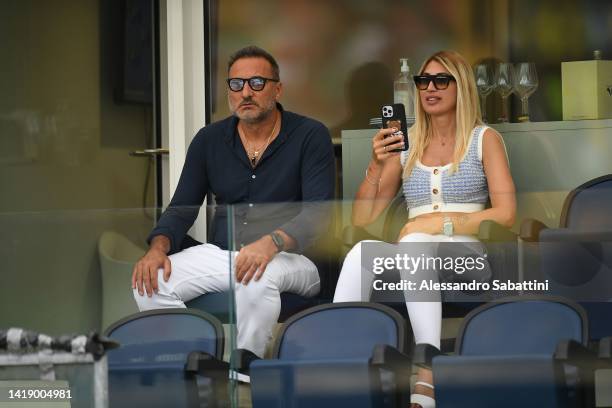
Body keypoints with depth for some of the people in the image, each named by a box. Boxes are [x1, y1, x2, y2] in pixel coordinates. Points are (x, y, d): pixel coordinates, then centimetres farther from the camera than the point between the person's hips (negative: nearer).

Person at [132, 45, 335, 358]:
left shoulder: (310, 136, -2)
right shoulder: (209, 140, 11)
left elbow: (318, 212, -12)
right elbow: (181, 209, 11)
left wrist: (272, 243, -32)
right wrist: (158, 247, -13)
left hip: (290, 258, -4)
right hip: (221, 254, 4)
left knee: (259, 279, -40)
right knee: (149, 281, -21)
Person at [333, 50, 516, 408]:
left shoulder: (485, 139, 9)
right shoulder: (404, 144, 17)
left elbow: (506, 214, -3)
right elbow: (363, 219, 13)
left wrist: (442, 222, -12)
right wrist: (376, 167, -3)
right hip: (413, 255, 3)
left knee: (414, 243, -38)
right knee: (361, 251, -32)